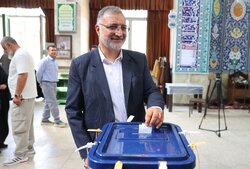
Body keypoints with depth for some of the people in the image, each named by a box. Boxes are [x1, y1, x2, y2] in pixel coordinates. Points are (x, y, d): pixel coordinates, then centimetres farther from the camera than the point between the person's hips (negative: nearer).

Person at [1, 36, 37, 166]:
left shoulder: (19, 55, -14)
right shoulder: (23, 53, 18)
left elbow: (23, 75, -25)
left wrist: (17, 95, -23)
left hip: (22, 97, -11)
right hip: (28, 95, 11)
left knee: (19, 127, -4)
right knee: (26, 124, 17)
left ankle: (20, 155, 3)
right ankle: (29, 148, 27)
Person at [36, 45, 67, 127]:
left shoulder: (55, 62, 10)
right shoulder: (44, 61, -12)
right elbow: (39, 73, -8)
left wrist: (55, 81, 15)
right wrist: (41, 83, 3)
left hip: (54, 84, 8)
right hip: (47, 84, -8)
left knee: (48, 102, 14)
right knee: (53, 103, -8)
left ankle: (45, 119, 26)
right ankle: (57, 121, -3)